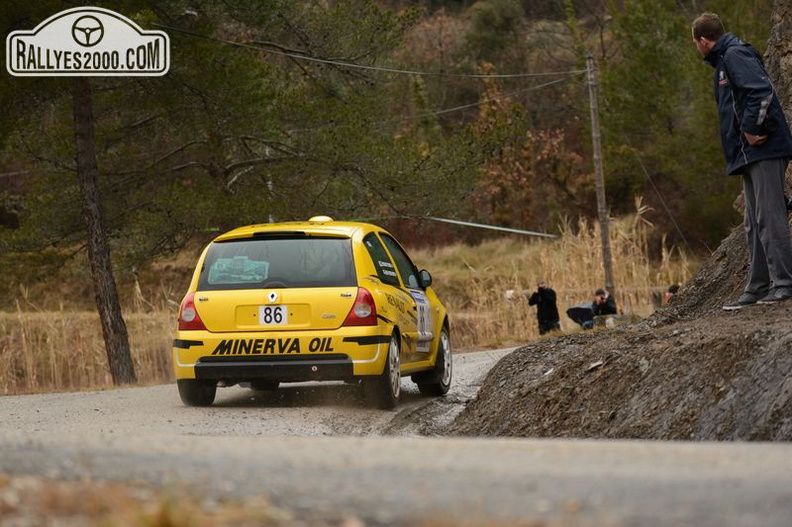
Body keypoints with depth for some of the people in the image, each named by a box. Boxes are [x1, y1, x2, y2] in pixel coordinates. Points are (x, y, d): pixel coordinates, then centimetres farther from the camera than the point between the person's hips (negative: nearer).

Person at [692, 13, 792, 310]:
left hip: (763, 150, -11)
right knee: (755, 224, 11)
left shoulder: (735, 55, -9)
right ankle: (757, 288, 14)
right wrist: (749, 133, 11)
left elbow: (762, 91, -23)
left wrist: (751, 130, -17)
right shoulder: (724, 61, 23)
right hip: (750, 155, 11)